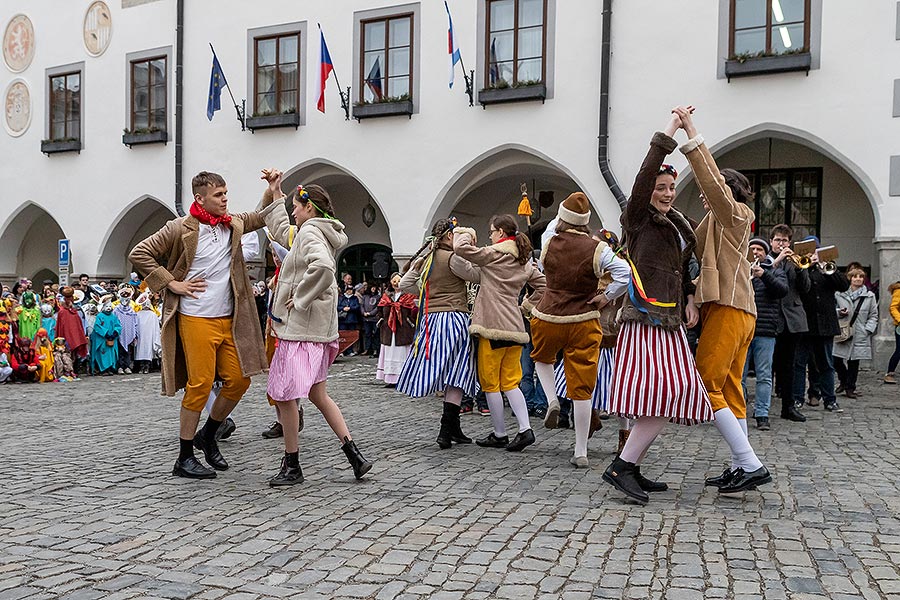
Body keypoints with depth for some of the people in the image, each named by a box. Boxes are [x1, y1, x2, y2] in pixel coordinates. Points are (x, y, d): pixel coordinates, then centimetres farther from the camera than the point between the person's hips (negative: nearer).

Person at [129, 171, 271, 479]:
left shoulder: (233, 223, 9)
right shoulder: (181, 228, -8)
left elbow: (264, 216, 22)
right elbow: (138, 255, -5)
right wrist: (172, 283, -10)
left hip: (229, 320, 6)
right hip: (196, 319, -6)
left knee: (239, 380, 5)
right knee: (199, 385, -5)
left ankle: (208, 435, 28)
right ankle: (184, 459, 7)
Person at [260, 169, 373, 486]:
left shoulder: (310, 233, -12)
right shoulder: (317, 233, 18)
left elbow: (322, 266, -33)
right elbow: (280, 231, 35)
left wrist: (299, 299, -21)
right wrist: (275, 195, 33)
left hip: (300, 327, -10)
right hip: (315, 327, 10)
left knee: (284, 394, -1)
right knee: (317, 394, 15)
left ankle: (291, 466, 9)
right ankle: (354, 454, 14)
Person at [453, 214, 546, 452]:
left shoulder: (495, 254, -9)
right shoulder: (524, 260, 14)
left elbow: (462, 248, -15)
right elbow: (543, 284, 20)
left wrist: (466, 233, 4)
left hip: (493, 326, -7)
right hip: (515, 327, 7)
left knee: (491, 383, 4)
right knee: (510, 383, 12)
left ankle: (499, 435, 10)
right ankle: (525, 429, 0)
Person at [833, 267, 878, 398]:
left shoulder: (869, 296, 5)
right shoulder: (840, 294, 4)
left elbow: (873, 316, 8)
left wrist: (868, 330, -4)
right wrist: (839, 312, -8)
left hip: (859, 335, 0)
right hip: (841, 333, 1)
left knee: (853, 363, 0)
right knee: (836, 361, 0)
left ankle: (850, 388, 14)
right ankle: (844, 381, 27)